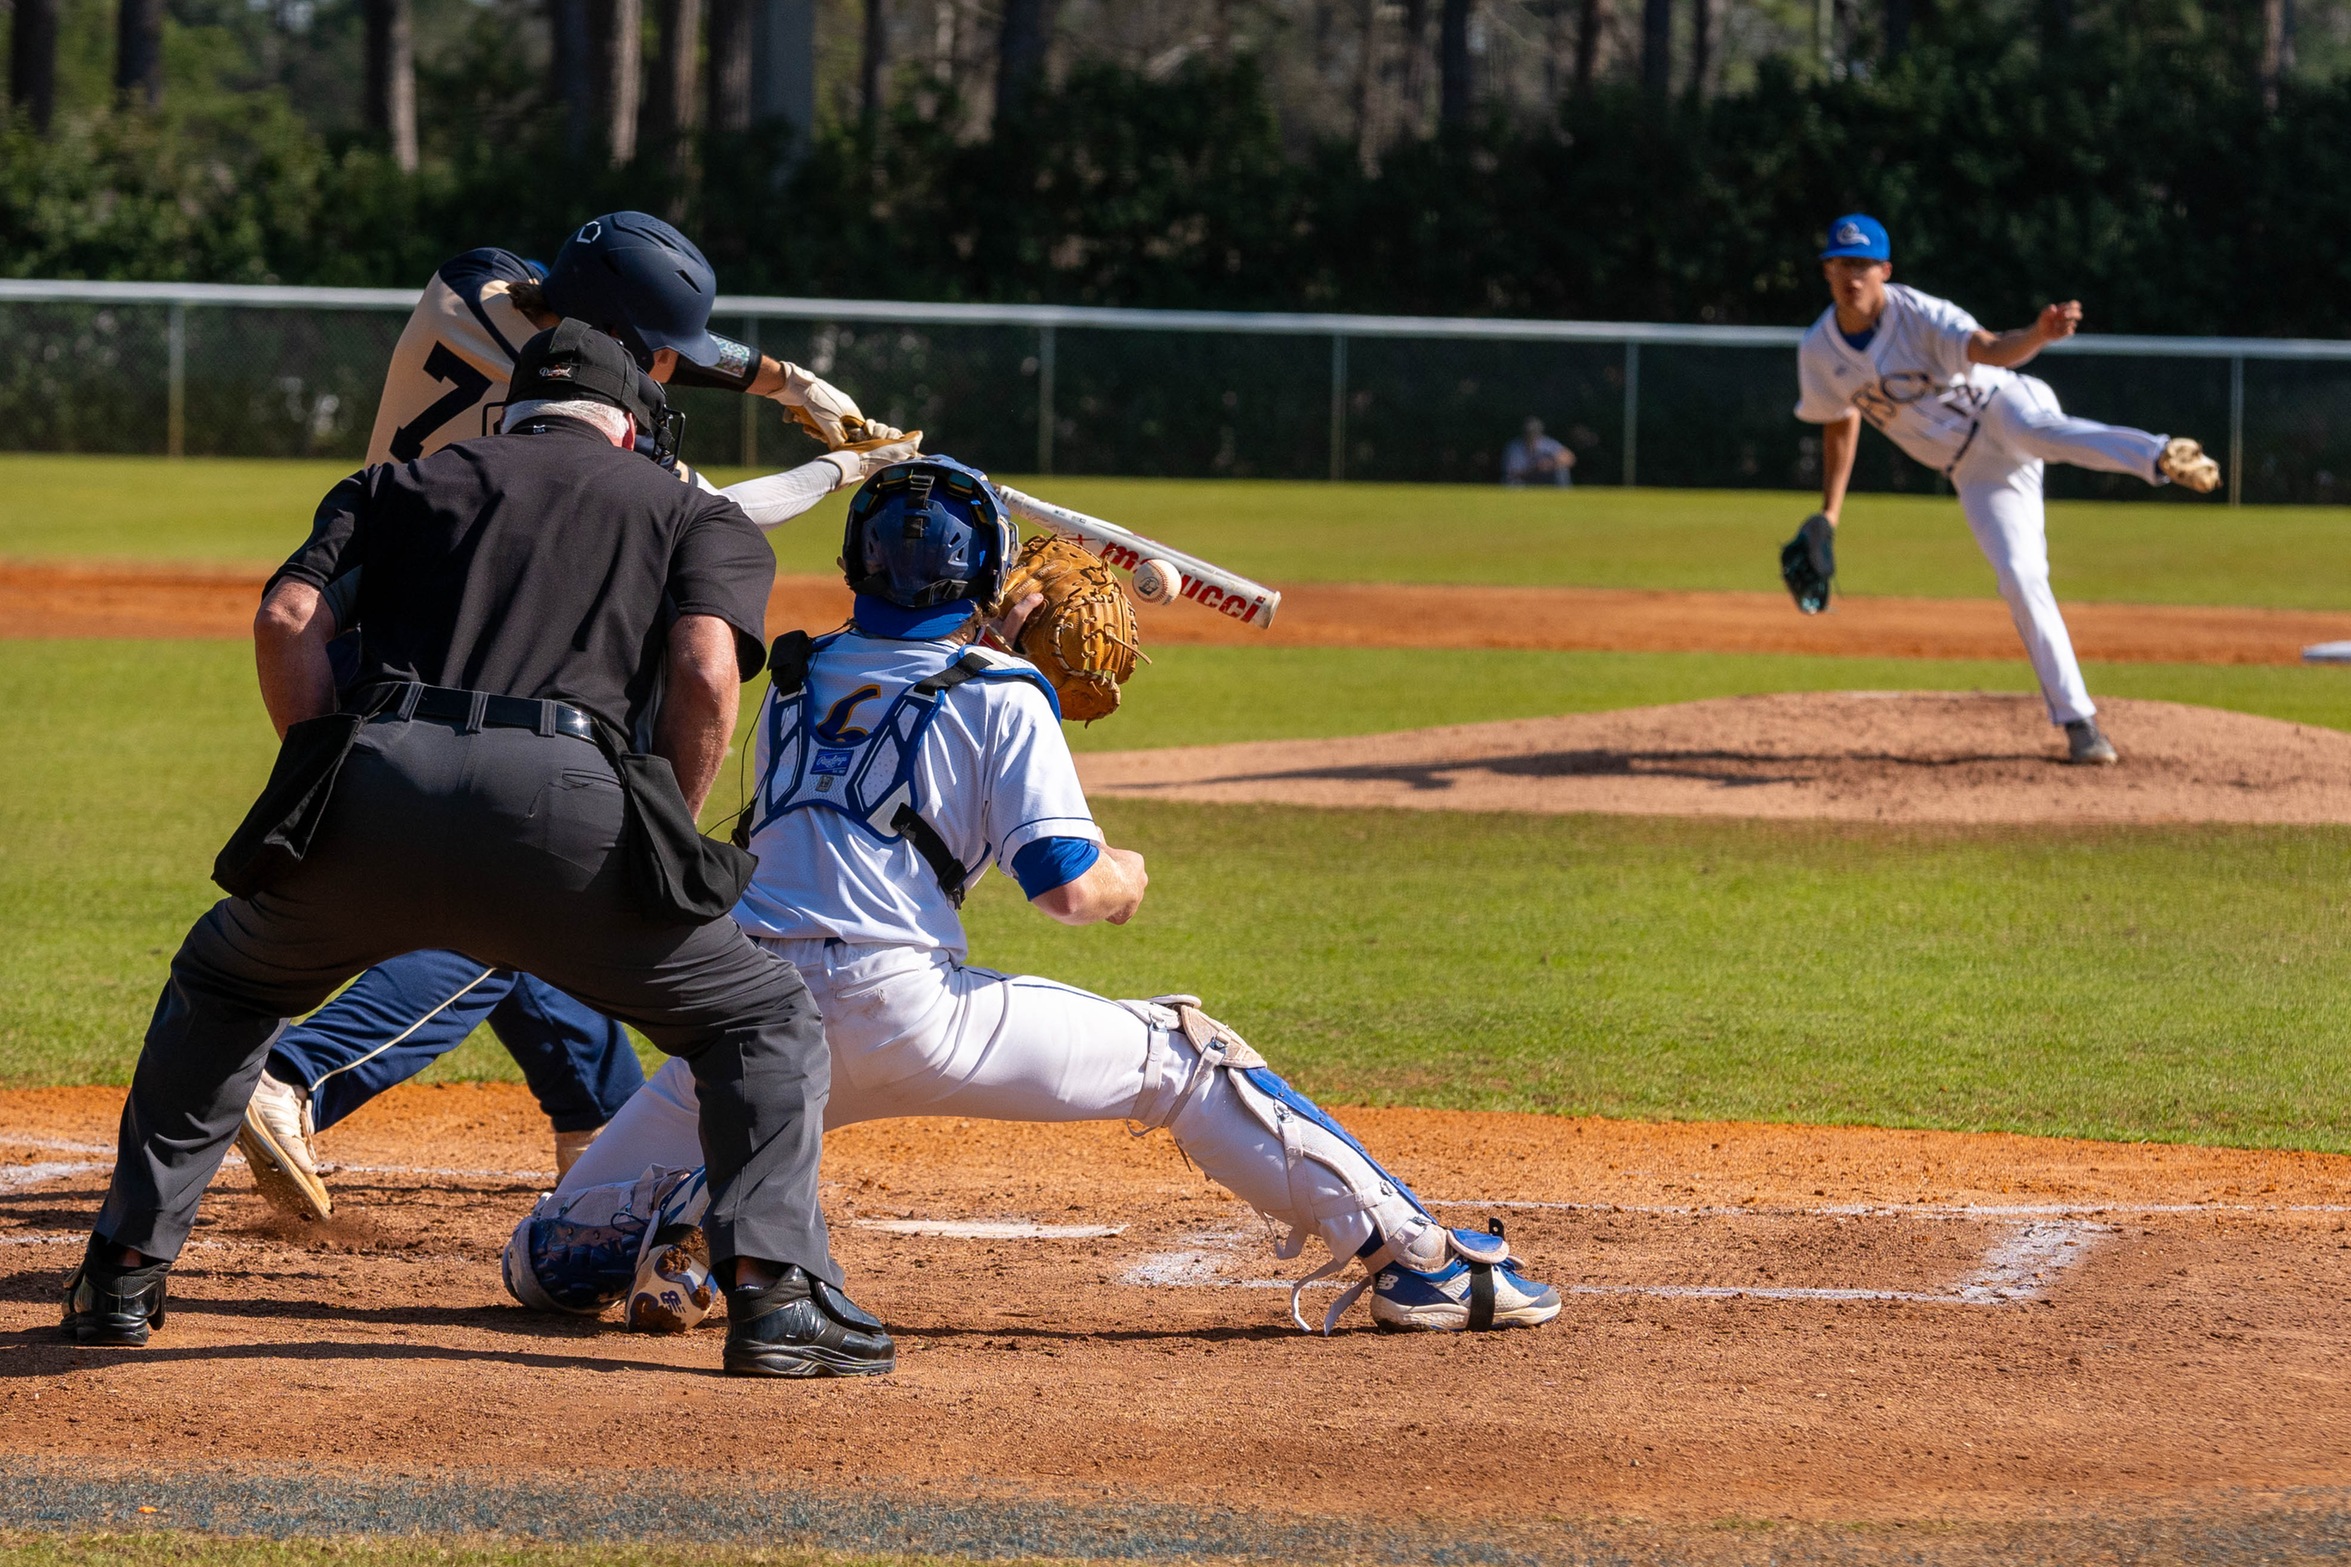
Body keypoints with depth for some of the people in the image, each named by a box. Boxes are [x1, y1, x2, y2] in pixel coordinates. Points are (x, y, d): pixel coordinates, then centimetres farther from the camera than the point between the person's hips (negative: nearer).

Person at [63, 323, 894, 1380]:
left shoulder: (402, 482, 30)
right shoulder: (694, 511, 26)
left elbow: (286, 617, 11)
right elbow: (706, 668, 4)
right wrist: (666, 845, 14)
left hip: (377, 776, 2)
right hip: (563, 797, -2)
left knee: (221, 985, 32)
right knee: (764, 1020, 17)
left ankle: (122, 1276, 26)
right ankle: (774, 1292, -2)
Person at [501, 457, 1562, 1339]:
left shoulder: (795, 683, 21)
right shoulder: (997, 695, 6)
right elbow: (1066, 886, -2)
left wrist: (988, 649, 41)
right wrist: (1123, 879, 19)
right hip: (900, 1006, -3)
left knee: (552, 1265, 24)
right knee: (1181, 1059, 14)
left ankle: (685, 1220, -11)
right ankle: (1413, 1257, 9)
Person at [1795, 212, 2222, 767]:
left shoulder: (1921, 315, -17)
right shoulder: (1819, 353, -1)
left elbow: (1990, 349, -33)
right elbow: (1840, 424, 16)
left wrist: (2039, 334, -54)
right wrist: (1828, 514, 12)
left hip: (2003, 406, -5)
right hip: (1975, 469, 5)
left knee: (2036, 429, -41)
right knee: (2019, 578, -12)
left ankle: (2164, 456, -71)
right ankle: (2077, 721, -7)